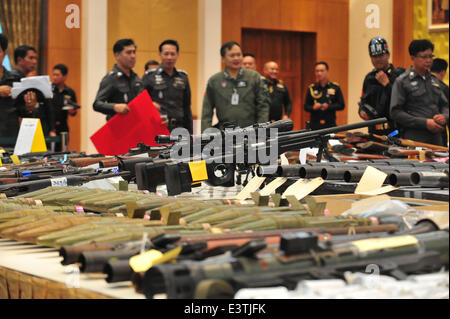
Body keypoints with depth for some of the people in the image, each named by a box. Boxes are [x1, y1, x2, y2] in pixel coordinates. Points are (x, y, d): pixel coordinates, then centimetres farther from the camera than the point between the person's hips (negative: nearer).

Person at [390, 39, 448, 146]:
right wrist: (424, 123, -15)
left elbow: (445, 105, 23)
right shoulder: (402, 81, 0)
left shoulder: (434, 80, 19)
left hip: (436, 137, 6)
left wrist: (444, 117, -3)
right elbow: (395, 112, -8)